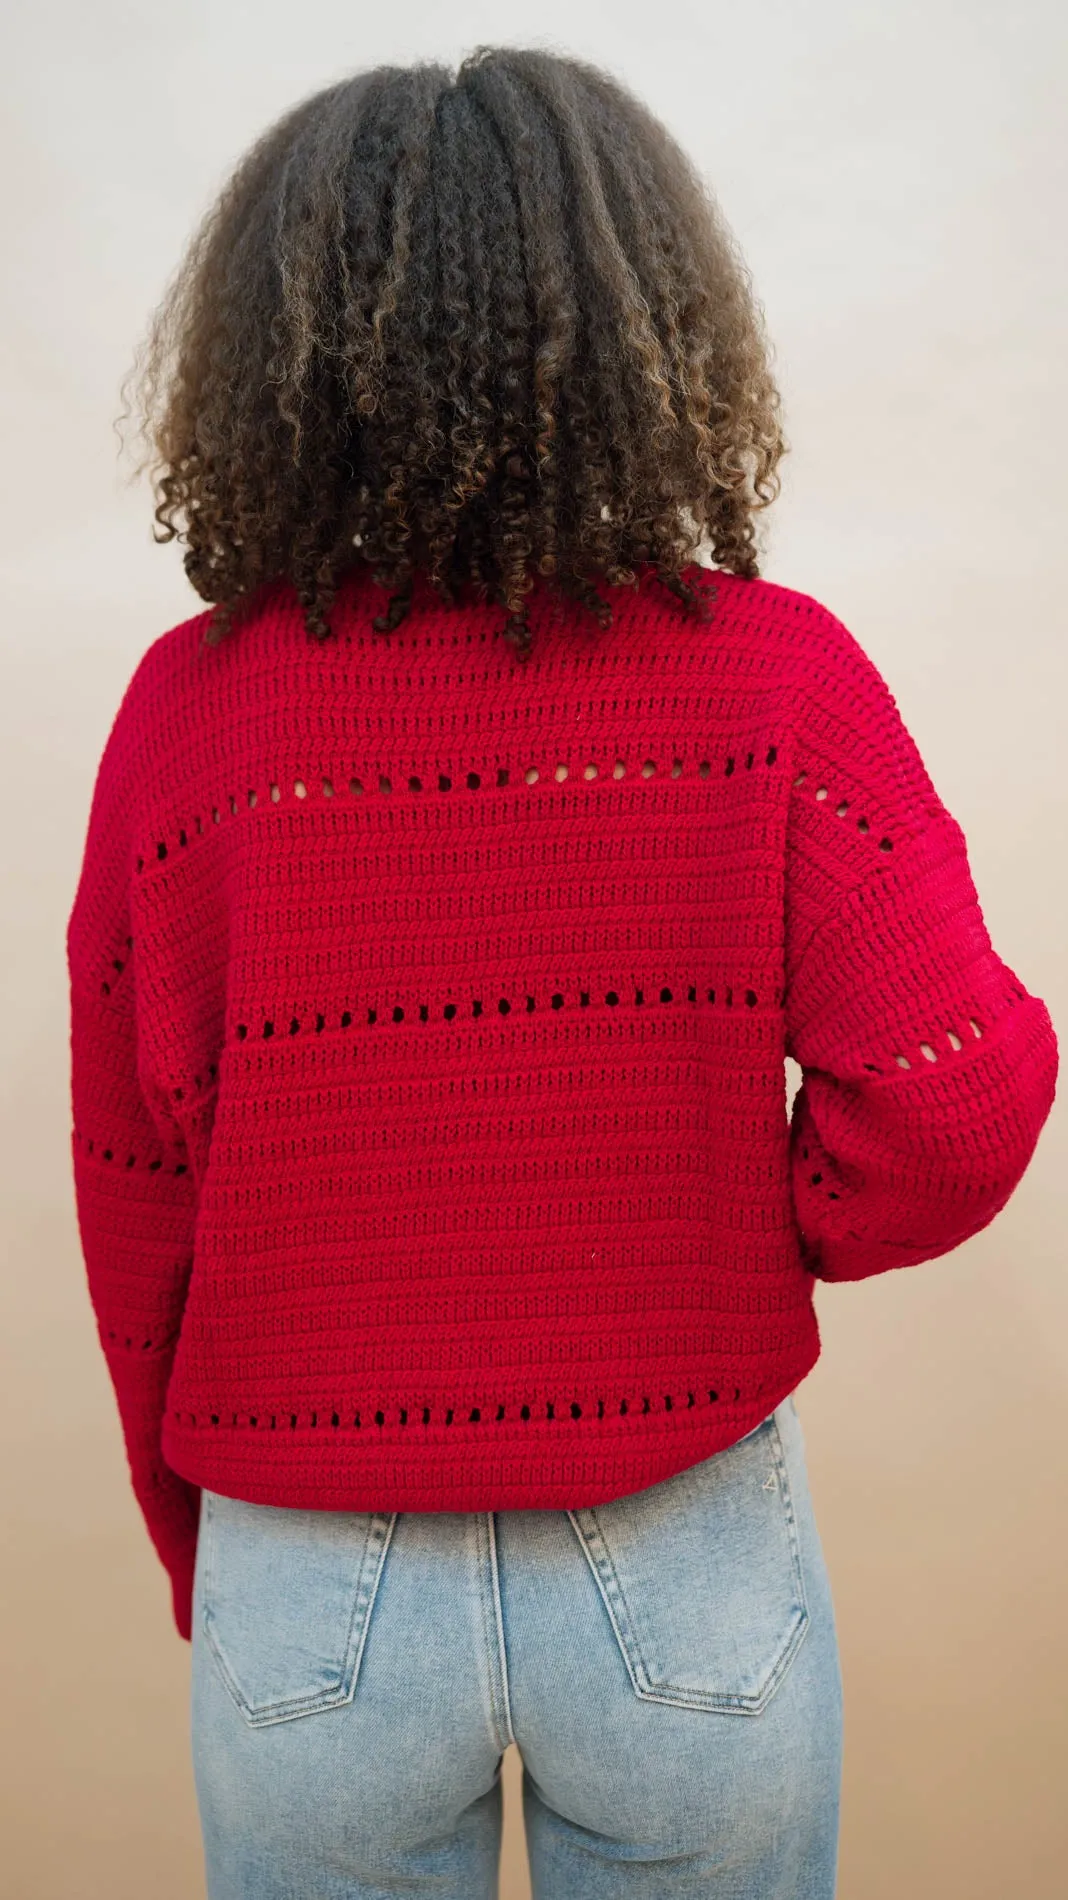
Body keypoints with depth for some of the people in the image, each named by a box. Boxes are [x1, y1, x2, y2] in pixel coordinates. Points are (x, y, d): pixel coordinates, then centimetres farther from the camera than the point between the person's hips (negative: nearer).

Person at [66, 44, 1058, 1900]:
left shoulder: (191, 708, -12)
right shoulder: (776, 675, -13)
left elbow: (138, 1190, -5)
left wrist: (201, 1552, 11)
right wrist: (770, 1239, 4)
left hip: (315, 1592, 1)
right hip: (692, 1579, 0)